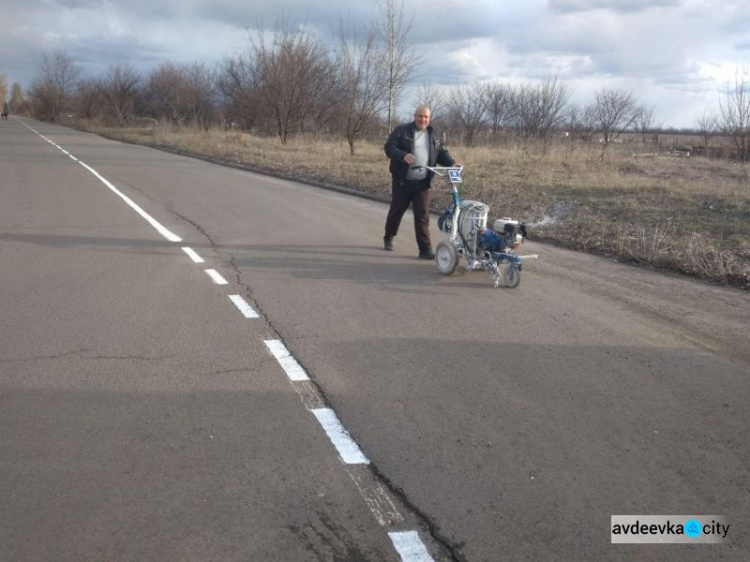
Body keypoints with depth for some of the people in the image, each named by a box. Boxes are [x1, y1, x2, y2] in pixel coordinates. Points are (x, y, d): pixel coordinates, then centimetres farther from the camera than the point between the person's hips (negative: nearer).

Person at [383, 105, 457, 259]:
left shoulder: (433, 134, 12)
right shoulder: (402, 131, -3)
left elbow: (441, 152, 15)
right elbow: (389, 147, -10)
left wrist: (451, 163, -5)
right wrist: (403, 155, -29)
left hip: (422, 182, 2)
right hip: (403, 181, -2)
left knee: (422, 215, -4)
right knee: (396, 211, 12)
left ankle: (425, 248, -5)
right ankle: (388, 238, 35)